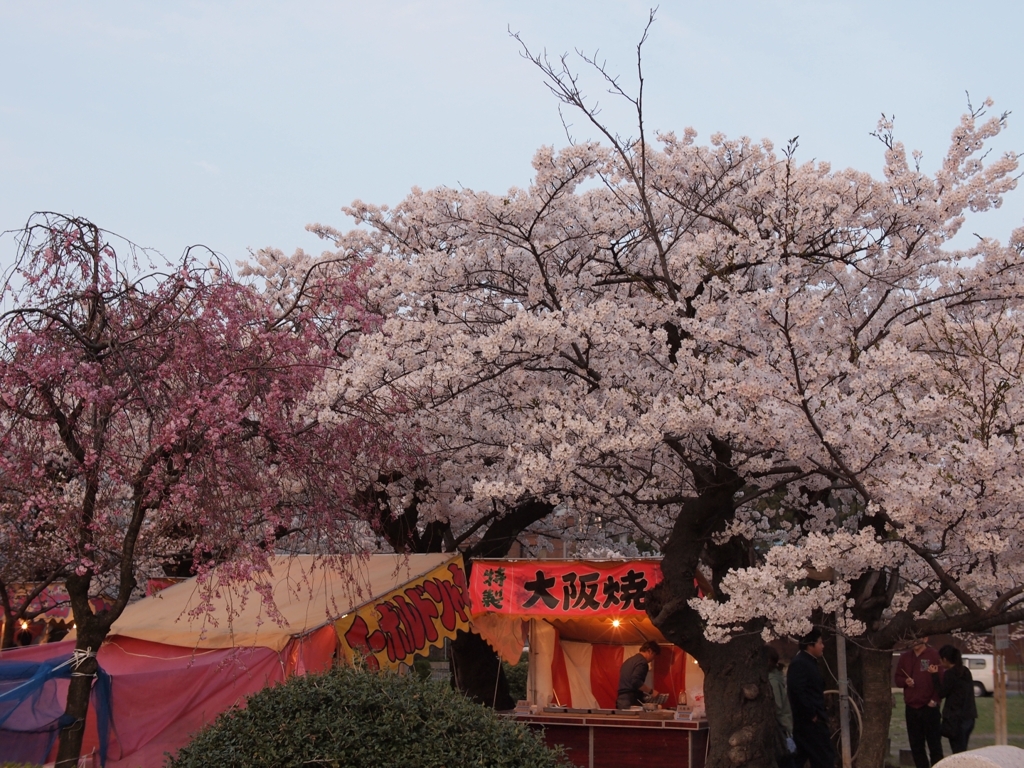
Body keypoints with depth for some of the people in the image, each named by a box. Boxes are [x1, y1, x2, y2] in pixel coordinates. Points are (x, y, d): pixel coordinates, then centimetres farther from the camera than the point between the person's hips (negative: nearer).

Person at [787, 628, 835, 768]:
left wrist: (820, 714, 13)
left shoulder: (809, 662, 16)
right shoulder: (799, 663, -16)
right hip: (809, 721, -10)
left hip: (813, 720, 10)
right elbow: (798, 692, -25)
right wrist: (812, 715, -20)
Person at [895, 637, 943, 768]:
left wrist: (935, 699, -14)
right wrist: (905, 681, -7)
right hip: (911, 707, 5)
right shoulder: (905, 657, 11)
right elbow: (897, 679, 14)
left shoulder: (933, 655, -6)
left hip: (929, 707, -5)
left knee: (934, 743, 0)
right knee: (916, 745, 10)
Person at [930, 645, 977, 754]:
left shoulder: (950, 674, -14)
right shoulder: (965, 671, 12)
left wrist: (935, 675, -6)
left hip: (956, 718, -8)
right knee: (962, 751, 15)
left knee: (957, 752, -5)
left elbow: (942, 693, -11)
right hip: (968, 716, 8)